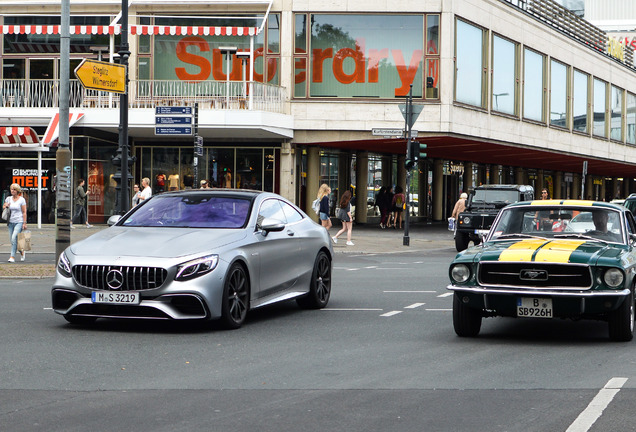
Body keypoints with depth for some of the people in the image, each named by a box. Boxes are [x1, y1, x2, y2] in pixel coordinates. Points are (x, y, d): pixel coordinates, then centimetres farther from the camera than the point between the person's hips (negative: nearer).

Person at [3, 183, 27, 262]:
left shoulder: (22, 199, -4)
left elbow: (24, 212, -5)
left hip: (19, 222, -6)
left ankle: (12, 256, -14)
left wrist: (24, 223, -10)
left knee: (14, 238, -17)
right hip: (11, 222, 6)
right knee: (11, 239, 5)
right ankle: (22, 252, 26)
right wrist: (6, 206, -2)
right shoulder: (8, 199, 9)